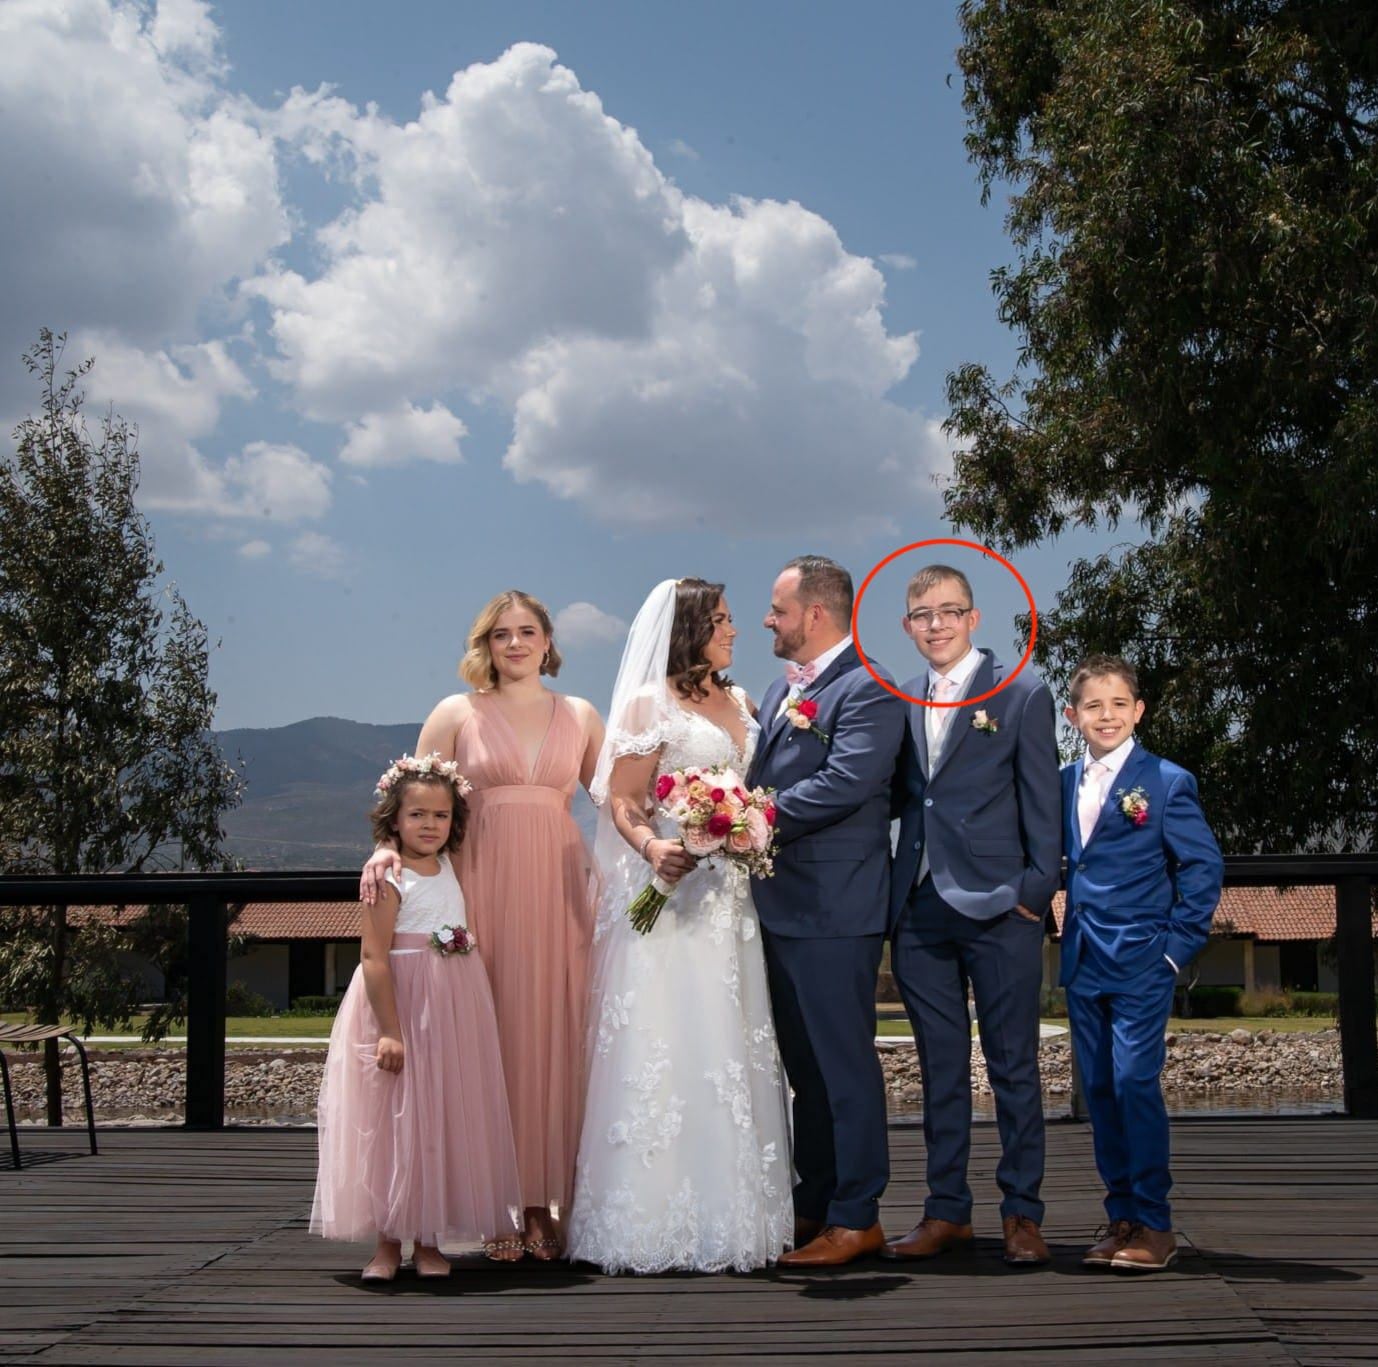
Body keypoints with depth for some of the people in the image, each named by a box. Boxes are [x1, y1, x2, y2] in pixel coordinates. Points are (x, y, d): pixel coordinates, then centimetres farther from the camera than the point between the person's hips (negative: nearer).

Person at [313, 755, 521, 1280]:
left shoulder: (449, 868, 8)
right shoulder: (389, 881, -11)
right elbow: (374, 958, -16)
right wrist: (389, 1031, -20)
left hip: (454, 1014, 6)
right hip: (401, 1006, -6)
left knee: (445, 1123, 7)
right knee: (395, 1123, -1)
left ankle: (429, 1241, 15)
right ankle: (388, 1241, 8)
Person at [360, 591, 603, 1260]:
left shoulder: (580, 717, 13)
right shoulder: (456, 714, 7)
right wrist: (387, 849, -14)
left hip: (559, 891, 2)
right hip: (481, 886, -2)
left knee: (553, 1037, 0)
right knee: (488, 1037, -3)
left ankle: (542, 1204, 7)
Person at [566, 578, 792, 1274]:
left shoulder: (738, 701, 18)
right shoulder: (649, 704, -2)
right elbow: (621, 802, -8)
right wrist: (652, 847, -26)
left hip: (731, 897, 7)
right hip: (670, 893, -7)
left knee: (734, 1051, 7)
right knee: (668, 1050, -7)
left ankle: (729, 1212, 14)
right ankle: (661, 1220, -1)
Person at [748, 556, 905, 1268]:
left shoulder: (869, 691, -12)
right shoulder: (782, 688, 18)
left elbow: (844, 784, -23)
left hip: (833, 911, -9)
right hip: (782, 907, 9)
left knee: (843, 1064, -1)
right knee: (805, 1066, 16)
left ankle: (856, 1218, 9)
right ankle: (814, 1205, 27)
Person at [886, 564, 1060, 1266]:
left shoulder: (1022, 695, 0)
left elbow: (1042, 804, -2)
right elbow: (895, 798, 13)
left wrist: (1036, 892, -9)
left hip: (998, 912, -4)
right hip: (920, 912, 4)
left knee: (1013, 1068, 4)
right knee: (940, 1069, 11)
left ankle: (1022, 1214, 14)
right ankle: (947, 1210, 20)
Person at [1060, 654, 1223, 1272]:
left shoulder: (1166, 781, -5)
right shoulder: (1063, 784, 9)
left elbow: (1203, 865, -5)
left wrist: (1178, 944, -7)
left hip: (1141, 962, -6)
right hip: (1082, 964, 6)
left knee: (1135, 1083, -10)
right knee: (1099, 1089, 9)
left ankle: (1154, 1225, -1)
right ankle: (1121, 1217, 18)